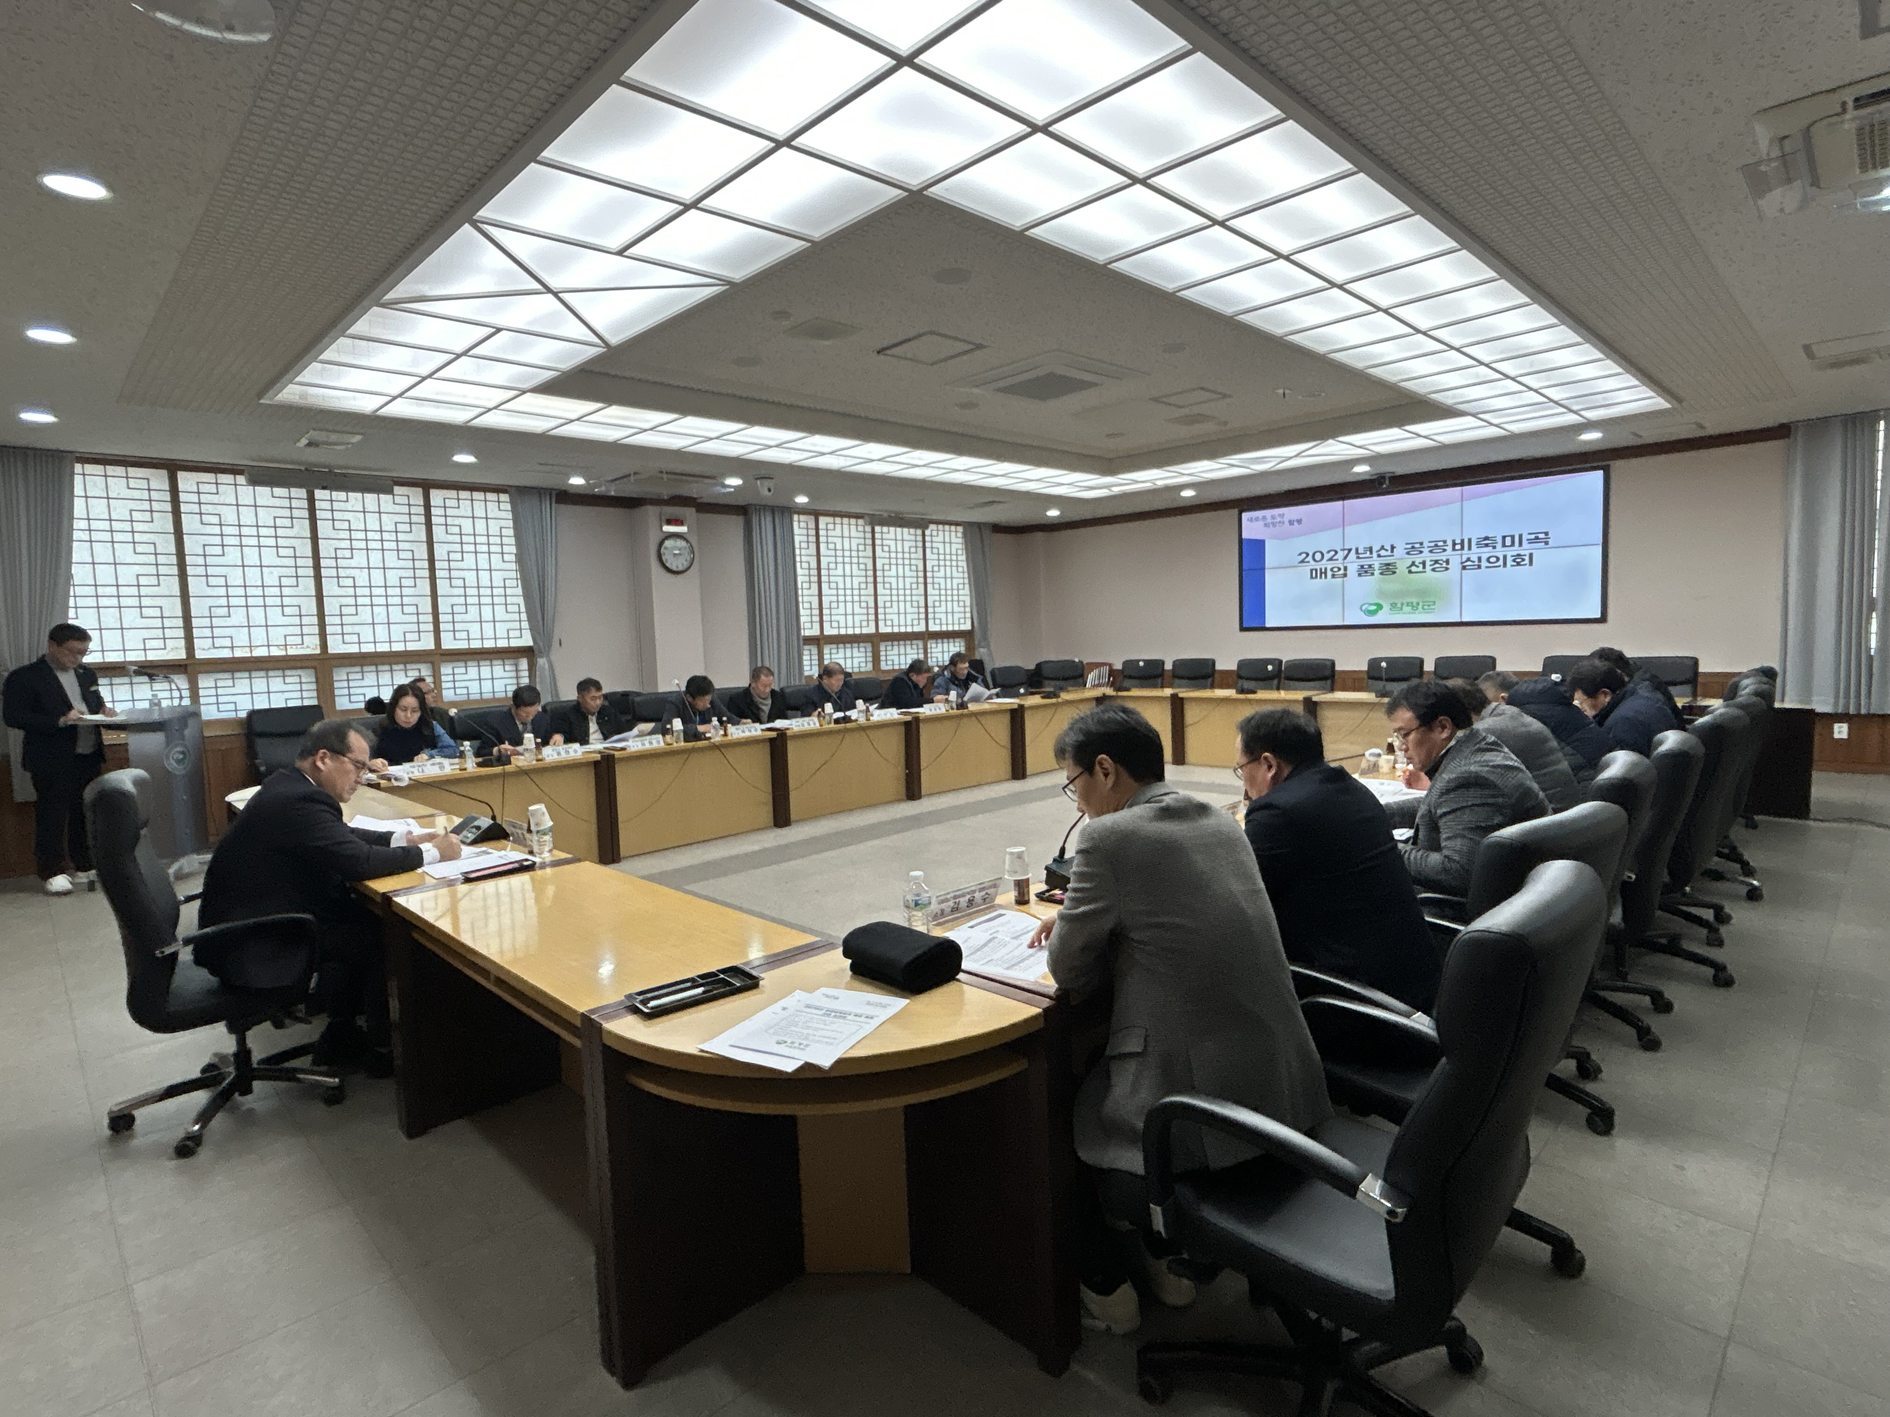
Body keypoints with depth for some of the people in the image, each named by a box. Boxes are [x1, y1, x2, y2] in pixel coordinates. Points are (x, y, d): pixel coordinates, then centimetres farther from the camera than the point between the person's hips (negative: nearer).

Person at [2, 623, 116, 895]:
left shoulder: (87, 674, 14)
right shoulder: (24, 677, -6)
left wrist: (104, 711, 3)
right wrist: (59, 721, -23)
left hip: (89, 757, 6)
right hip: (52, 762, -6)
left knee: (86, 814, 10)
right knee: (52, 816, -1)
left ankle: (85, 867, 19)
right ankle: (52, 873, 8)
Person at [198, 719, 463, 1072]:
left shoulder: (290, 785, 5)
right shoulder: (299, 801, -27)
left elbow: (341, 836, 15)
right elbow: (358, 861, -31)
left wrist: (403, 839, 1)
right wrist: (431, 853, -19)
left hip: (252, 915, 10)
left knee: (363, 916, 8)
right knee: (382, 933, -6)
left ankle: (341, 1033, 17)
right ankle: (379, 1044, 13)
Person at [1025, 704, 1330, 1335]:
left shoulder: (1108, 838, -18)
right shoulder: (1220, 821, 6)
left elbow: (1068, 970, -9)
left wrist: (1078, 933, 10)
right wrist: (1086, 916, 15)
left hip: (1201, 1095, -7)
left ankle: (1105, 1287, 33)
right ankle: (1168, 1257, 40)